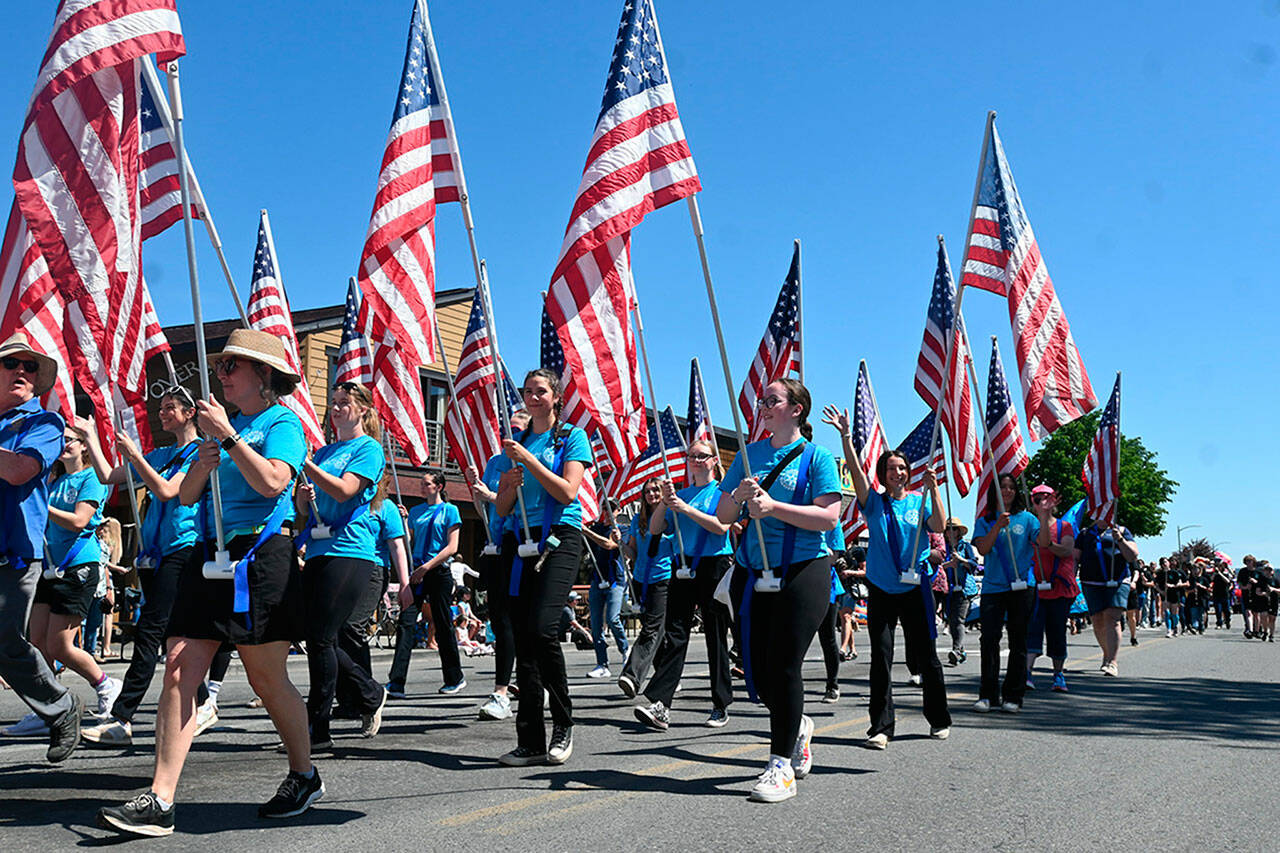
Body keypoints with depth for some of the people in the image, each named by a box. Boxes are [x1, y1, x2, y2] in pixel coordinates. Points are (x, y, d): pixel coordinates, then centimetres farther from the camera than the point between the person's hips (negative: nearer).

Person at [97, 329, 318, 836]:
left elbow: (272, 482, -19)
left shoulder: (282, 422, -1)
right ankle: (160, 801, -4)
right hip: (210, 555, 7)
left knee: (267, 679, 0)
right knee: (179, 673, -4)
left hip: (261, 555, -6)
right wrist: (205, 459, -4)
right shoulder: (221, 423, 18)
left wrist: (227, 435, -16)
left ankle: (305, 776, 20)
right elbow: (186, 495, 15)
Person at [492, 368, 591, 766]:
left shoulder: (572, 436, 5)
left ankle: (563, 723, -3)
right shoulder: (516, 442, 18)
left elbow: (567, 492, -9)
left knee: (542, 627, -22)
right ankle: (531, 743, 4)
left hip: (560, 538, -5)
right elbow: (502, 509, 17)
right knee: (523, 637, 0)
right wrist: (510, 483, -4)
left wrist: (528, 459, -12)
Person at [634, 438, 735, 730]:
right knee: (674, 634, -7)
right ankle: (659, 703, -16)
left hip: (715, 565, -3)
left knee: (716, 637, 2)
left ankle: (721, 707, 11)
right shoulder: (681, 493, 15)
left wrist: (686, 509, -17)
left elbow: (721, 526, -13)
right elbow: (658, 529, 10)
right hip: (684, 565, 4)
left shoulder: (723, 491, 3)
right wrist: (665, 502, -6)